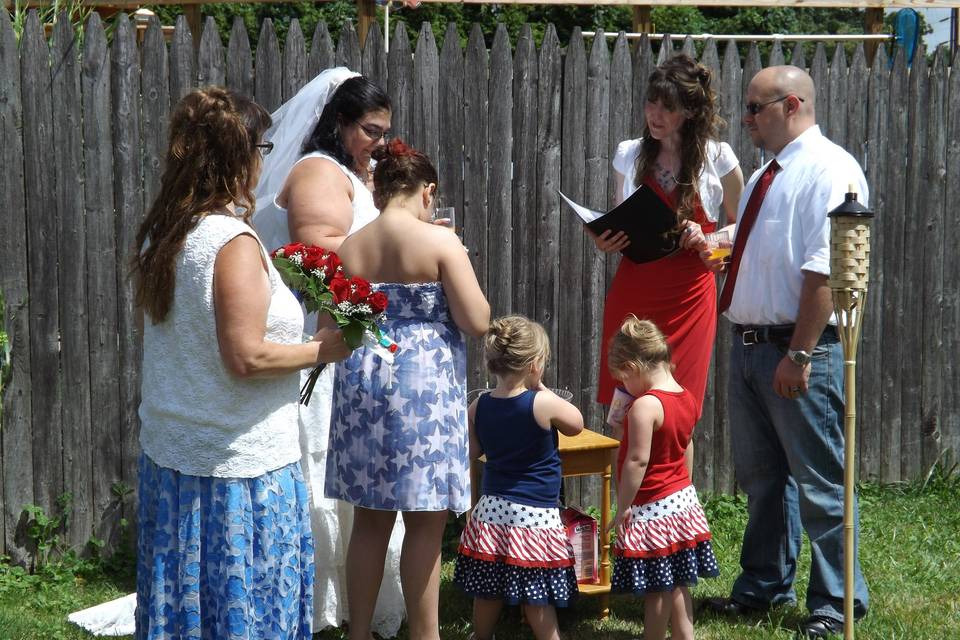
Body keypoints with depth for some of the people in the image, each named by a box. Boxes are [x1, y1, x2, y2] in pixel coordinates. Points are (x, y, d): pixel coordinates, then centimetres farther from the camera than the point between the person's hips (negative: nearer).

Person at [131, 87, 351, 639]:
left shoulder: (162, 234, 7)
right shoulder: (234, 242, -18)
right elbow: (246, 357, -22)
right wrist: (323, 349, -9)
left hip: (169, 454, 8)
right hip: (239, 466, -8)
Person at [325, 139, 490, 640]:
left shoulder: (348, 249, 6)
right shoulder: (439, 242, -9)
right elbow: (478, 321, -10)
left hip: (362, 380, 5)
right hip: (423, 384, -5)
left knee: (369, 519, 14)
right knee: (425, 522, 4)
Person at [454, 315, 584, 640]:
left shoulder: (479, 407, -1)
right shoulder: (544, 404, -15)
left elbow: (469, 452, 9)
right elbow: (576, 424, 3)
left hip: (491, 510, 5)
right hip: (535, 514, -5)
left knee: (487, 593, 13)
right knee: (538, 600, 0)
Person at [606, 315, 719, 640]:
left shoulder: (644, 406, -22)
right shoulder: (688, 398, 4)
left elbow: (638, 460, -24)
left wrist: (623, 506, -18)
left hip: (653, 508, -9)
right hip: (684, 500, 9)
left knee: (655, 590, 3)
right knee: (678, 584, 16)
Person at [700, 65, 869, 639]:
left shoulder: (828, 170, -14)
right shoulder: (767, 176, 16)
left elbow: (824, 270, -21)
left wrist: (799, 354, -24)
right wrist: (711, 254, 11)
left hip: (798, 352, -9)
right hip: (750, 345, 9)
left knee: (819, 482, -1)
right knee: (761, 474, 18)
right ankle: (766, 586, 31)